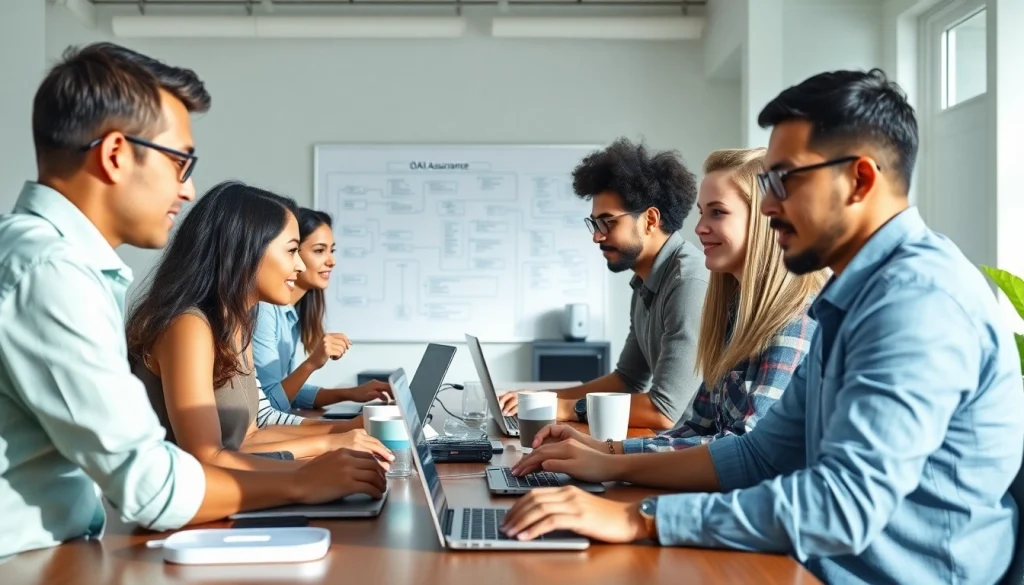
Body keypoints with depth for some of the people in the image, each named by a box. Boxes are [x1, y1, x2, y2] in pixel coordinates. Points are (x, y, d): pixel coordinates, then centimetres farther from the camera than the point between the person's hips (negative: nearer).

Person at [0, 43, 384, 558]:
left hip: (52, 552, 8)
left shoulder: (55, 254, 10)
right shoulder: (49, 270, -19)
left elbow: (120, 461, 6)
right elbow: (150, 486, -19)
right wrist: (299, 484, -5)